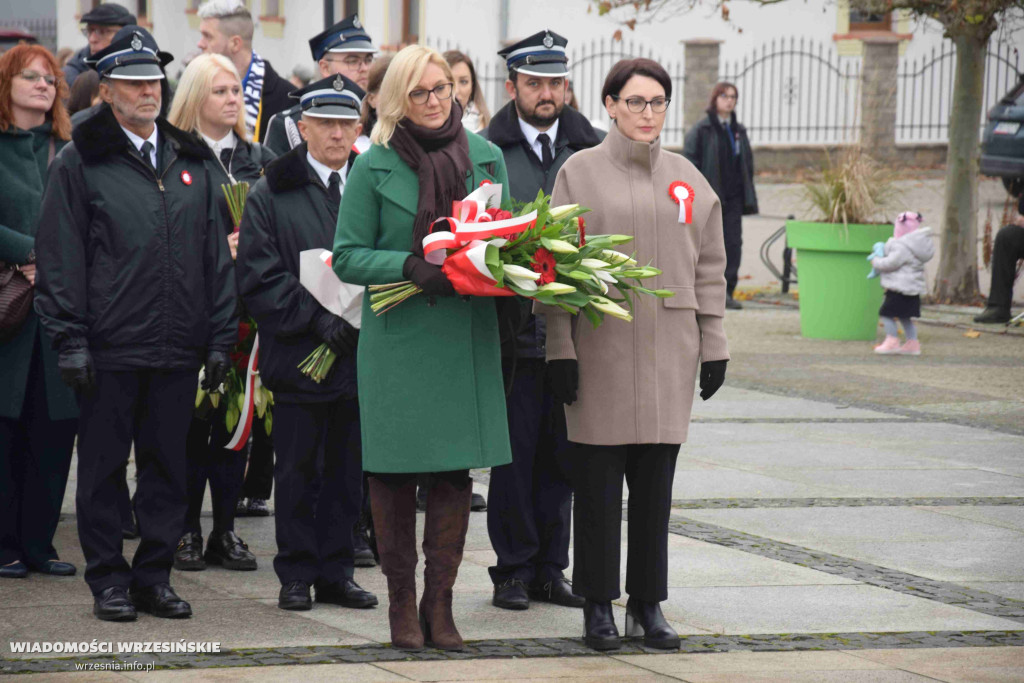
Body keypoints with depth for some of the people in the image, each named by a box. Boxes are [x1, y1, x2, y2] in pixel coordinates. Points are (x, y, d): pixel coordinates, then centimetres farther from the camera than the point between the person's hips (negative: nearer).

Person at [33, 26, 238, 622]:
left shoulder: (192, 161, 13)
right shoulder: (80, 164, 0)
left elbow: (216, 254, 13)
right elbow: (60, 257, -3)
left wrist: (220, 338, 7)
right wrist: (70, 341, -9)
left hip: (177, 347, 4)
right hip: (110, 346, -4)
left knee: (169, 465, 7)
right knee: (104, 466, 3)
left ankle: (155, 577, 16)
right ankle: (109, 581, 11)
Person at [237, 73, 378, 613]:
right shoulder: (270, 196, 2)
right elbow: (259, 278, -5)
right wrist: (317, 320, -15)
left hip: (360, 352, 3)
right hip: (299, 355, -3)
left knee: (347, 471, 7)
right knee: (298, 472, 3)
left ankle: (336, 572, 15)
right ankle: (296, 574, 11)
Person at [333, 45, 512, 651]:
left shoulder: (486, 157, 7)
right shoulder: (374, 167, -1)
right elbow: (348, 256, -1)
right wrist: (411, 267, -17)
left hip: (467, 336, 2)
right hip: (397, 336, -2)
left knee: (457, 469, 3)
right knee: (395, 470, 2)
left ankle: (440, 601, 12)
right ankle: (401, 602, 14)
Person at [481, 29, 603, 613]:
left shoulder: (591, 151, 8)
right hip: (515, 330, -3)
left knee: (562, 455, 8)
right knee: (514, 453, 2)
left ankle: (550, 567, 17)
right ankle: (515, 569, 12)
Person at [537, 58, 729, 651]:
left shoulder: (686, 177, 11)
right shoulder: (581, 172, 0)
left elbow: (709, 267, 14)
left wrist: (714, 345, 9)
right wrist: (561, 350, -7)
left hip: (669, 351, 3)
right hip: (601, 347, -3)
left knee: (657, 481, 6)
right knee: (600, 480, 1)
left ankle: (648, 602, 14)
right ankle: (599, 603, 10)